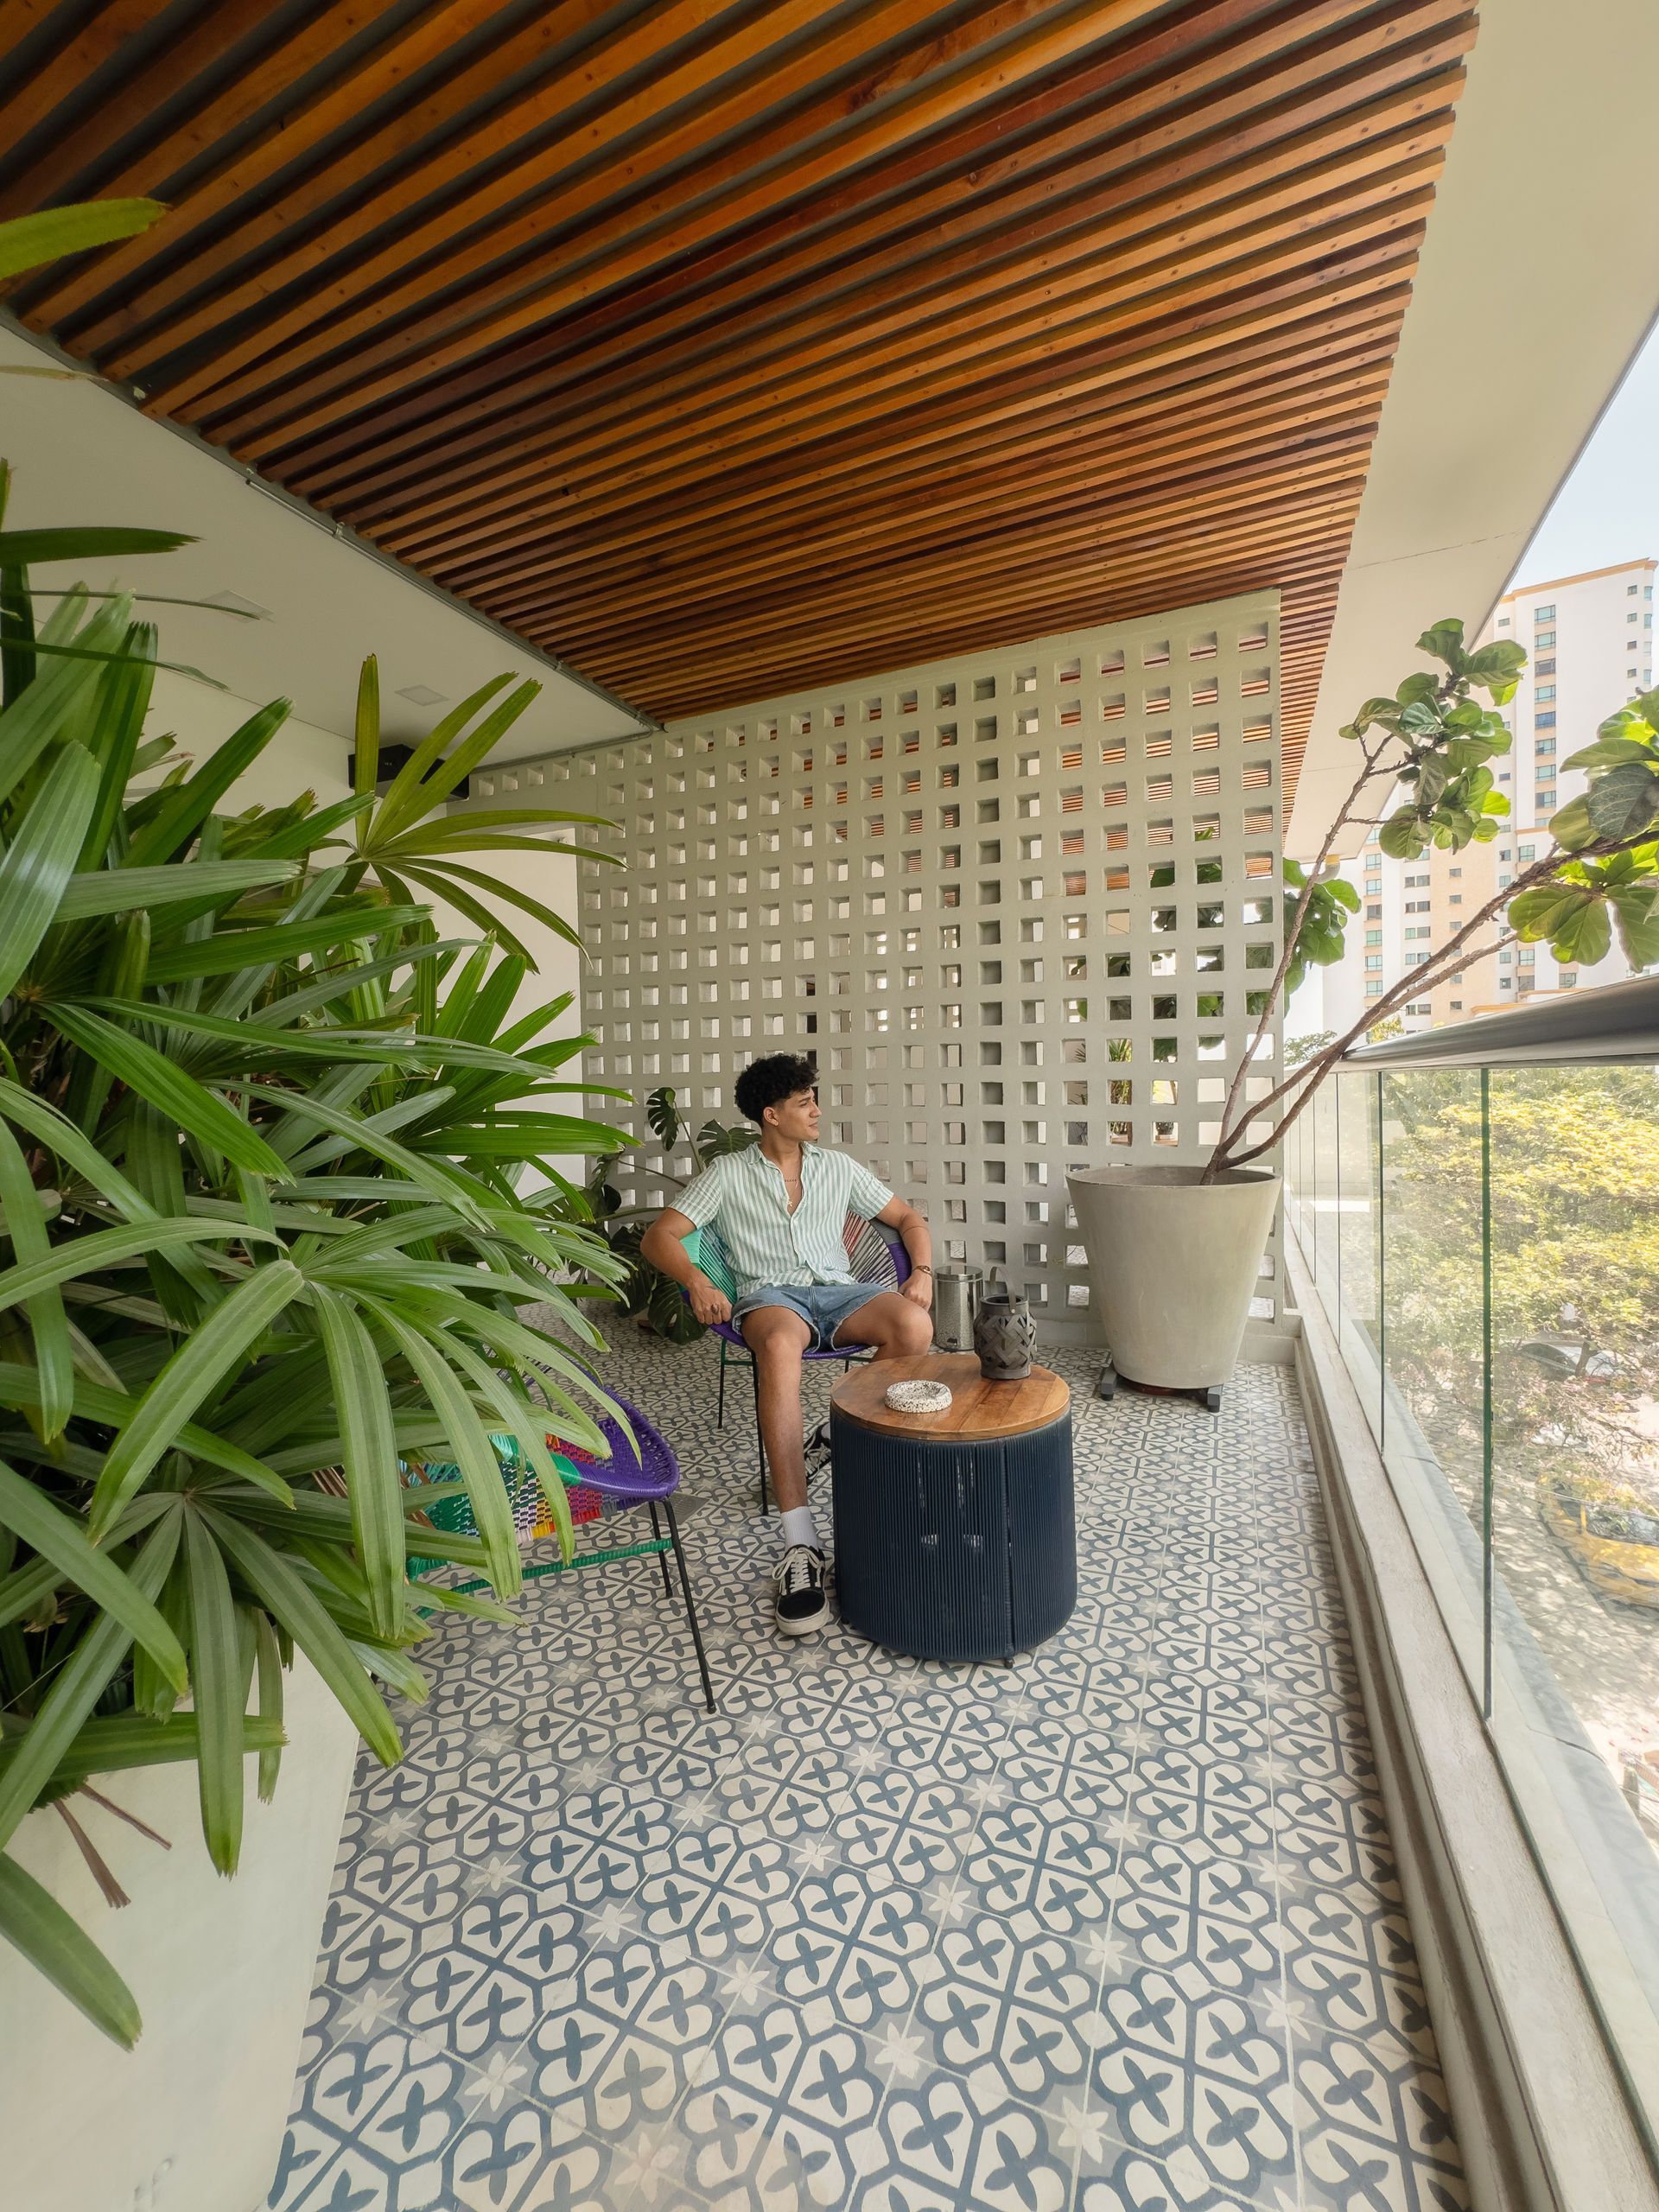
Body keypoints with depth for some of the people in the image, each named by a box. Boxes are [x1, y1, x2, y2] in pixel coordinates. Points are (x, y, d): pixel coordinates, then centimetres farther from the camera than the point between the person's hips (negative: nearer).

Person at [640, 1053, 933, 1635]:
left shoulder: (838, 1167, 18)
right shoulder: (728, 1173, 9)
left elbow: (908, 1218, 20)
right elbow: (658, 1236, 2)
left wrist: (922, 1270, -1)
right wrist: (696, 1279, -19)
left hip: (837, 1289, 3)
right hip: (770, 1295, -3)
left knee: (913, 1325, -30)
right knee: (780, 1346, -40)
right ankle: (800, 1543, -37)